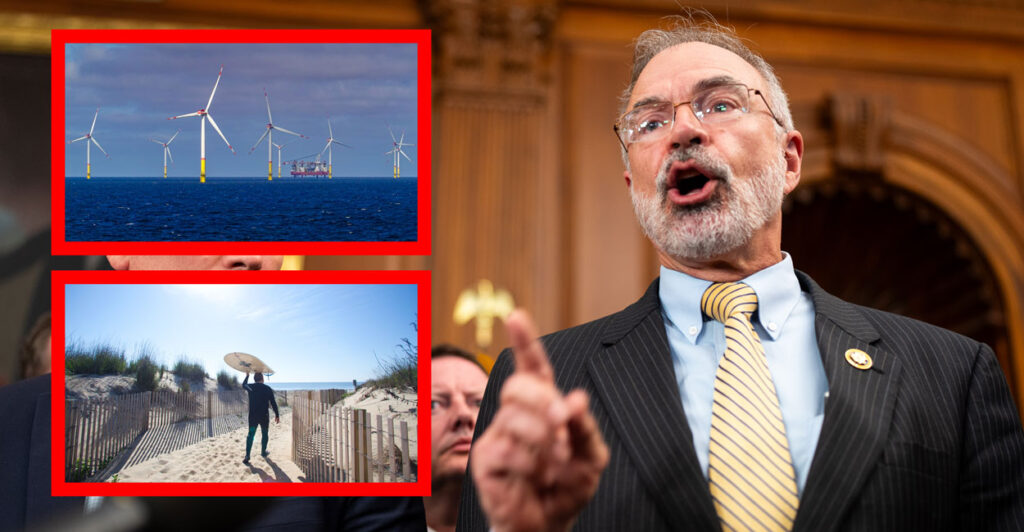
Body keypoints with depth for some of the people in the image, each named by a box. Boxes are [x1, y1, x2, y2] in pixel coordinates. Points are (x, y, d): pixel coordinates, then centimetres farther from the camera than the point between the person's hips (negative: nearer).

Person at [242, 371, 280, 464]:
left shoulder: (250, 387, 0)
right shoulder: (267, 389, -6)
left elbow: (243, 385, 25)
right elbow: (273, 403, -5)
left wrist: (247, 376, 39)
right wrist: (277, 415, 2)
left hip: (252, 415, 1)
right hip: (264, 415, -1)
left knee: (250, 435, 3)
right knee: (264, 434, 17)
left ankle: (247, 456, -8)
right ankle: (263, 452, 28)